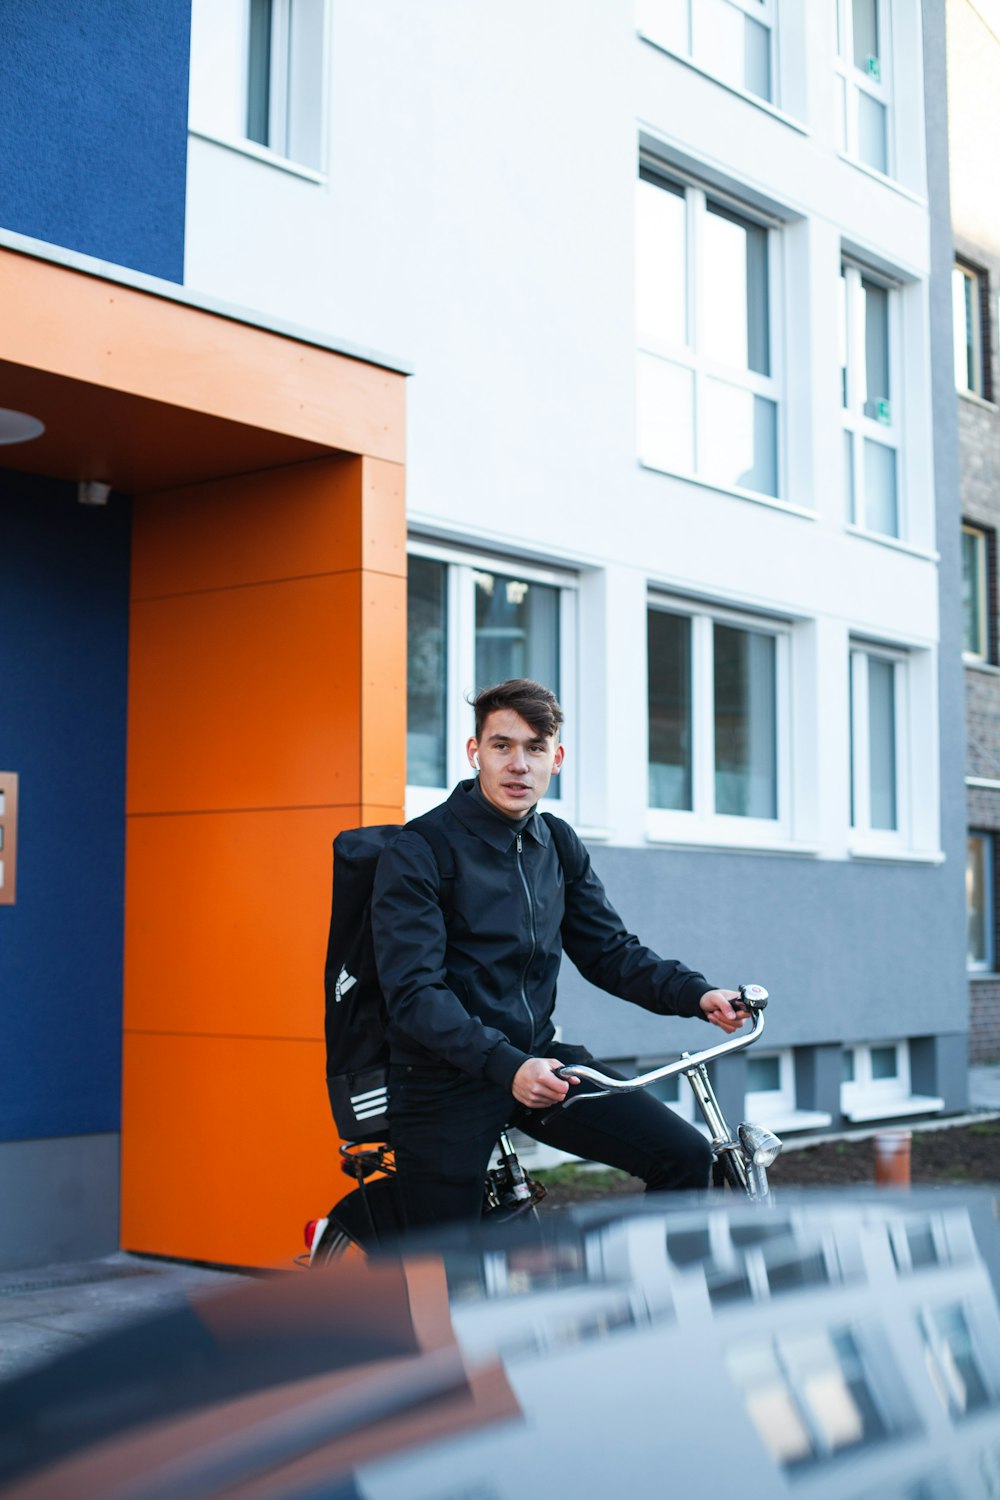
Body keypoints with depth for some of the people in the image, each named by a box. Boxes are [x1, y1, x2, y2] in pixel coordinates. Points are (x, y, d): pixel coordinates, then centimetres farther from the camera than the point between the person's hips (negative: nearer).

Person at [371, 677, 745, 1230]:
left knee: (685, 1158, -10)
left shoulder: (559, 847, 8)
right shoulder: (417, 853, -13)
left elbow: (609, 951, 12)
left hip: (539, 1059, 5)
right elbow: (415, 995, -21)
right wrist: (507, 1066, -34)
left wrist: (696, 993, -6)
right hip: (447, 1078, -5)